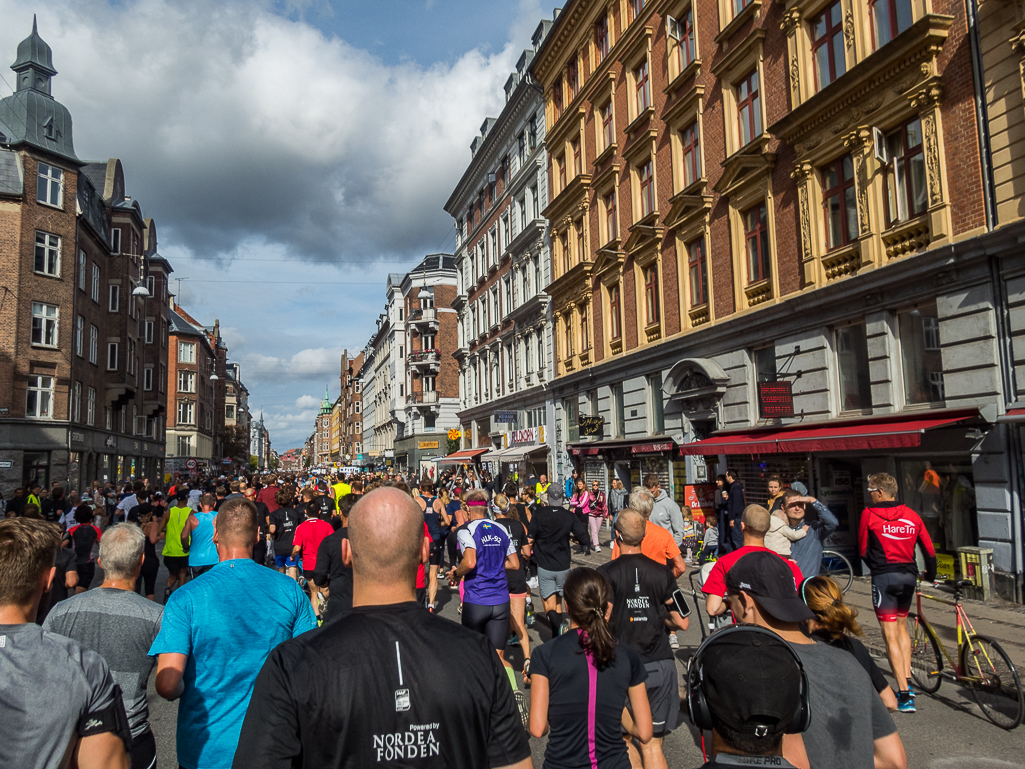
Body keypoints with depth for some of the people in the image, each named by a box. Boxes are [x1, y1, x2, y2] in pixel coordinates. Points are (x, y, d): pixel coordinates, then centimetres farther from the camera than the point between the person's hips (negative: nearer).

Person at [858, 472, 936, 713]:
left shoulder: (869, 514, -5)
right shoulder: (911, 515, 6)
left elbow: (863, 550, 2)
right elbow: (929, 549, 10)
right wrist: (930, 575, 27)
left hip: (884, 577, -5)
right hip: (909, 575, 5)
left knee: (890, 637, -1)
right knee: (901, 626, 24)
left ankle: (905, 696, -2)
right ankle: (906, 681, 25)